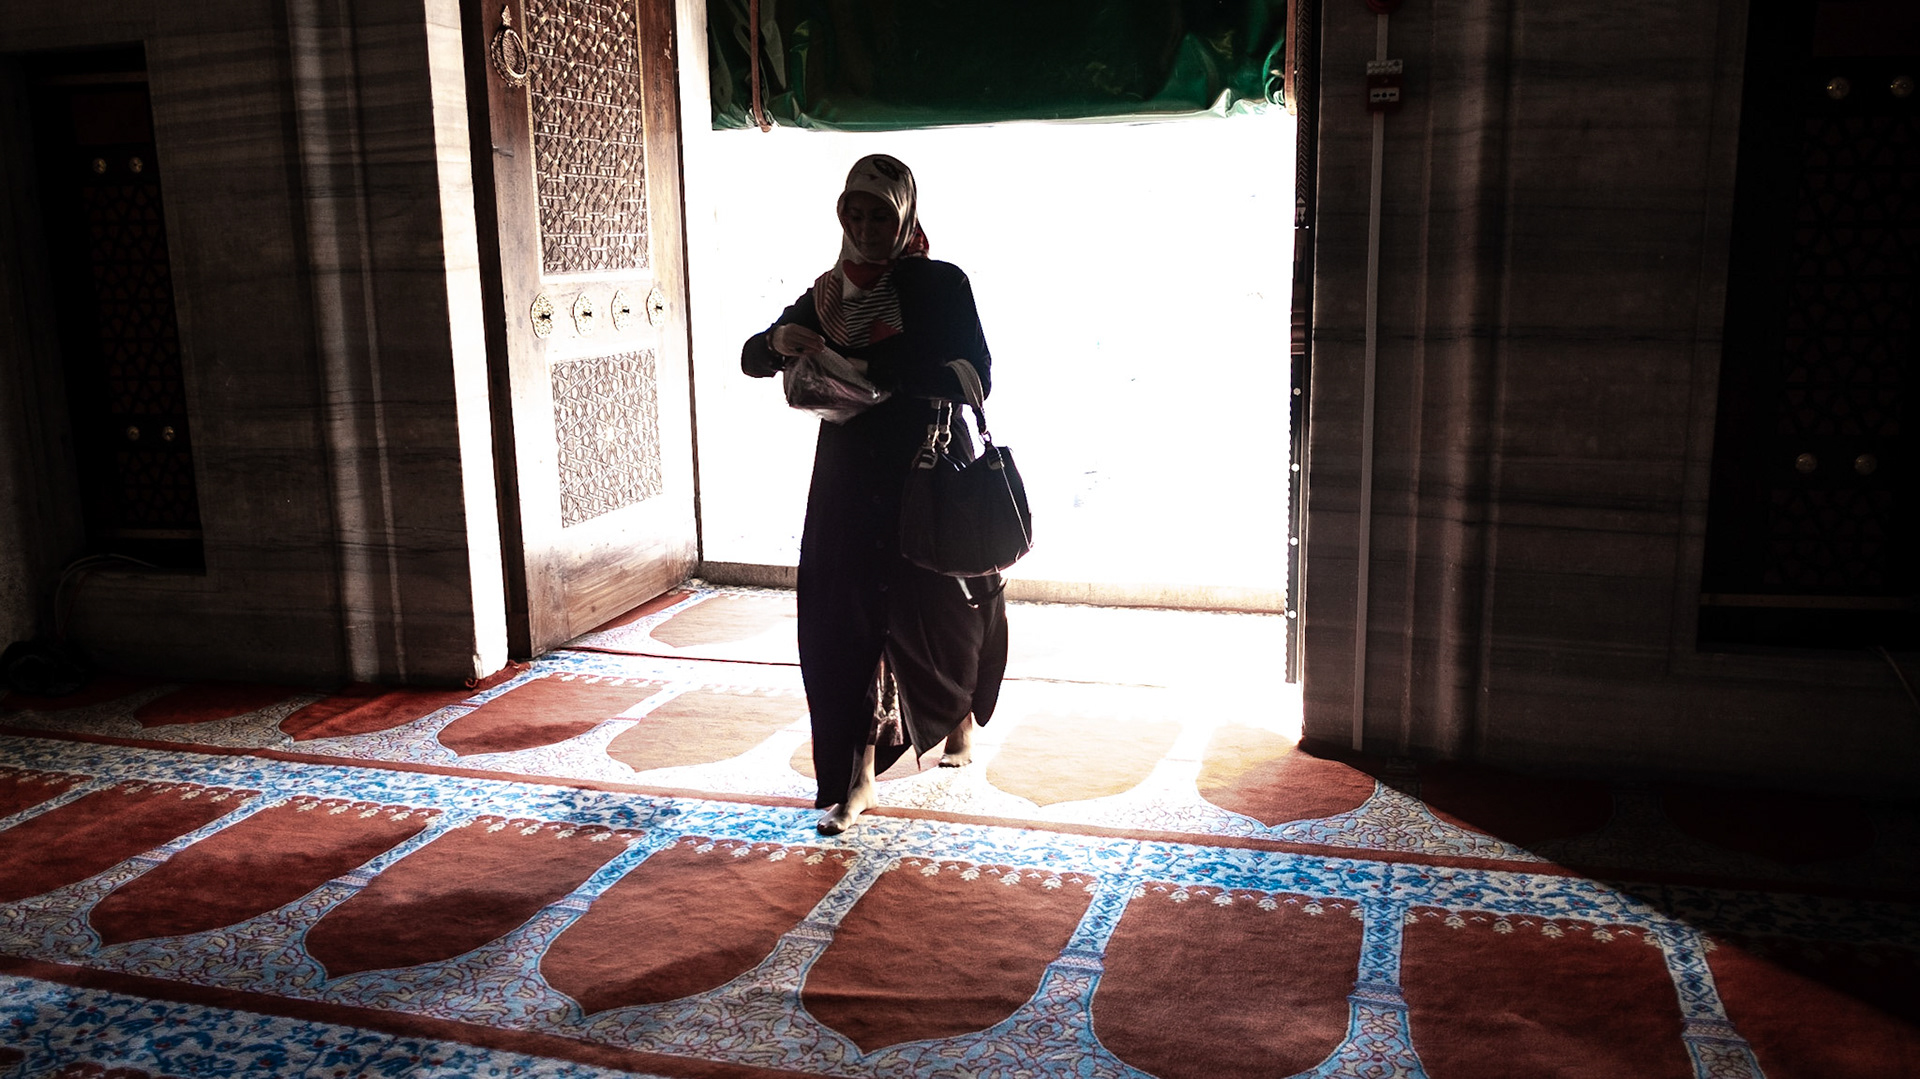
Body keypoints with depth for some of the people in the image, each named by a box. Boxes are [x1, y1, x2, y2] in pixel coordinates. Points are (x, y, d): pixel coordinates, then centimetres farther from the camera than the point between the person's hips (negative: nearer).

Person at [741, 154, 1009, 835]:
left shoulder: (941, 285, -5)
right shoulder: (828, 291, 7)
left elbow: (974, 378, -14)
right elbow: (751, 362, 10)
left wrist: (872, 370, -21)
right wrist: (779, 339, -15)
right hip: (850, 474, 3)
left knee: (941, 608, 10)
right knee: (845, 617, -4)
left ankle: (962, 715, 42)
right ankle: (858, 777, 3)